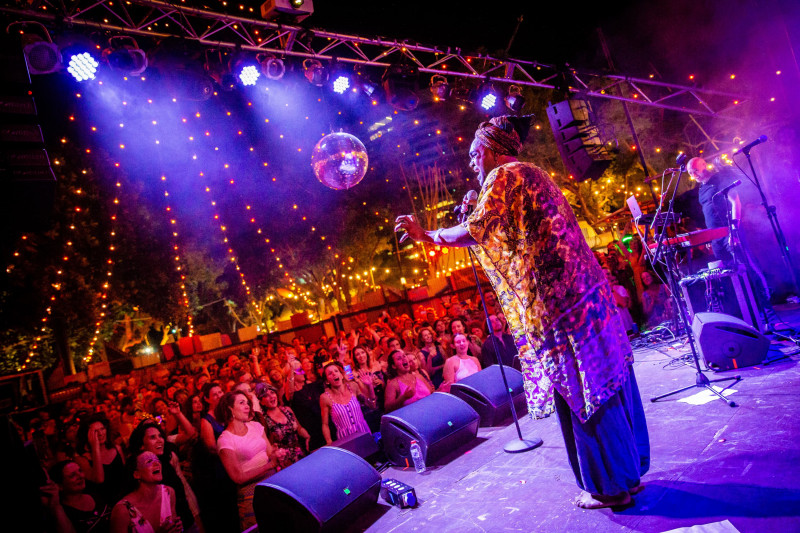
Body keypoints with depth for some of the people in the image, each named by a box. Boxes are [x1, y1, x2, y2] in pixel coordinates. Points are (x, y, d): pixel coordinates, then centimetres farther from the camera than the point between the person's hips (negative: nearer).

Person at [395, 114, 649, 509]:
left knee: (579, 392, 1)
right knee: (605, 379, 15)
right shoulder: (535, 174, 22)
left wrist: (426, 235, -10)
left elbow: (474, 232, -18)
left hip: (553, 303, -10)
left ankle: (609, 487, 14)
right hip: (587, 293, 10)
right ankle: (630, 471, 29)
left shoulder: (503, 177, -6)